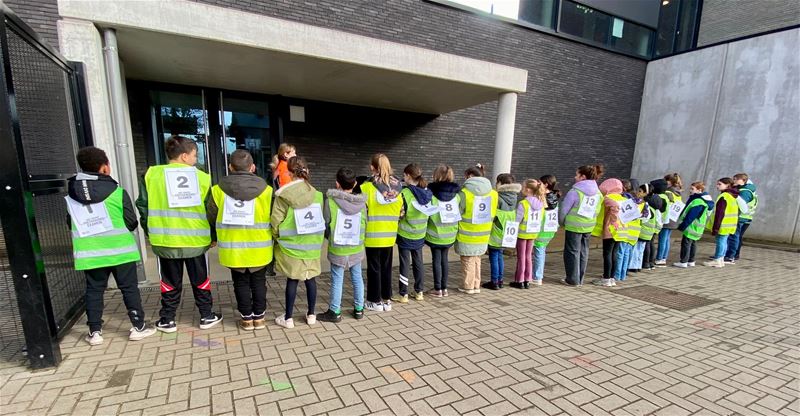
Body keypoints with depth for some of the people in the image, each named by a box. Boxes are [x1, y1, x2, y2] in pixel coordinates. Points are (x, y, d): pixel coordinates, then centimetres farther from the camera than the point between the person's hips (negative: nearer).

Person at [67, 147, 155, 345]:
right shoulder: (117, 192, -13)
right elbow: (131, 223, -9)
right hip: (119, 250, -3)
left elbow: (71, 224, 10)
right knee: (129, 288, 6)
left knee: (93, 290, 14)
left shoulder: (71, 193, 0)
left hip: (89, 252, 3)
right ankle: (138, 326, 12)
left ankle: (94, 331, 19)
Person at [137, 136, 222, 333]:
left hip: (165, 241, 1)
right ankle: (207, 316, 24)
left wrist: (149, 232, 14)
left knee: (170, 282, 15)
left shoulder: (152, 175, -2)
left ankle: (167, 320, 26)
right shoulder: (202, 177, -5)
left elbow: (143, 206, 2)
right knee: (200, 280, 14)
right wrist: (213, 236, 9)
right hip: (196, 240, -1)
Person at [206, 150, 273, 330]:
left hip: (233, 249, 0)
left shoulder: (218, 190, -7)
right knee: (258, 282, 15)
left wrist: (217, 237, 22)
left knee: (241, 283, 15)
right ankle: (259, 317, 25)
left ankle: (247, 319, 25)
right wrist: (271, 238, 15)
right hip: (259, 250, 0)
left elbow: (211, 218, 4)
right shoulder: (266, 190, -10)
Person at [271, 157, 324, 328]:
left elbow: (275, 221, -10)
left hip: (291, 246, -2)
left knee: (292, 280, 8)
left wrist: (278, 237, 10)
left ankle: (288, 318, 19)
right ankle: (311, 314, 25)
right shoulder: (316, 194, -4)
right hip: (312, 246, 2)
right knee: (311, 279, 12)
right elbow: (321, 219, 0)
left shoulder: (283, 194, -11)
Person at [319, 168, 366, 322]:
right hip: (356, 248, 3)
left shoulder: (331, 201, -14)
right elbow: (364, 226, 0)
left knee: (337, 280, 8)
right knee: (357, 278, 16)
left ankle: (335, 312, 20)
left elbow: (325, 224, -7)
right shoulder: (361, 203, -7)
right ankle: (359, 309, 27)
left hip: (337, 249, -2)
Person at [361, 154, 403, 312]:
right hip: (390, 235, 4)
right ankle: (387, 300, 25)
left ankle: (375, 301, 18)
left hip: (373, 235, -4)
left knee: (374, 268, 8)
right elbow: (401, 210, 4)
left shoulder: (367, 187, -14)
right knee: (386, 267, 16)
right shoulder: (397, 187, -1)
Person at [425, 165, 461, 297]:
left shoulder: (432, 193, -13)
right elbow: (459, 212, 7)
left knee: (436, 260, 6)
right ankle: (444, 288, 22)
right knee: (444, 259, 14)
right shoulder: (456, 194, 1)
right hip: (450, 234, 4)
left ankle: (438, 289, 13)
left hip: (435, 234, -4)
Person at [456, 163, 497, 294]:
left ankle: (468, 286, 20)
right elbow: (493, 215, 5)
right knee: (477, 260, 20)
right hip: (483, 235, 5)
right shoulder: (493, 193, -1)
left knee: (468, 261, 10)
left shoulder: (465, 193, -16)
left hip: (467, 236, -5)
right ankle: (476, 285, 28)